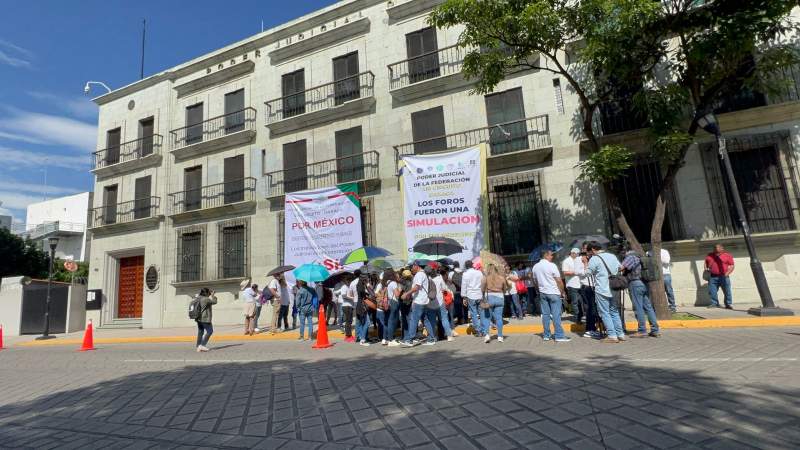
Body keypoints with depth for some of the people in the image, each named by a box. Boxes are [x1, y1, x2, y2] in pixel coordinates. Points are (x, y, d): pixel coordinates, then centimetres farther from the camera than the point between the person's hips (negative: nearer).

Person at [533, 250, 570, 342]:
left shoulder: (535, 267, 5)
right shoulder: (552, 265, -13)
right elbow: (559, 280, -11)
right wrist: (563, 292, -1)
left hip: (542, 293, 6)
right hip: (553, 293, -6)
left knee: (545, 314, 9)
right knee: (556, 315, -3)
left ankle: (546, 335, 13)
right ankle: (559, 336, -1)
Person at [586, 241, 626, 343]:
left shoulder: (594, 259, -12)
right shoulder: (612, 256, 9)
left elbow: (588, 272, -7)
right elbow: (621, 268, 21)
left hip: (602, 291, -7)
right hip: (613, 290, 7)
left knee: (605, 313, 1)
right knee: (615, 312, 16)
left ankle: (612, 336, 0)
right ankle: (620, 334, 18)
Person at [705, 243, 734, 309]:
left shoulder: (727, 255, 2)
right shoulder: (710, 255, 11)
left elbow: (732, 266, 0)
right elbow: (706, 262, 26)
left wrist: (727, 273, -11)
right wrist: (706, 268, 10)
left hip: (723, 277, -3)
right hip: (712, 277, 3)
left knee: (727, 291, -2)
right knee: (712, 291, 5)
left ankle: (728, 304, 6)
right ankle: (714, 303, 16)